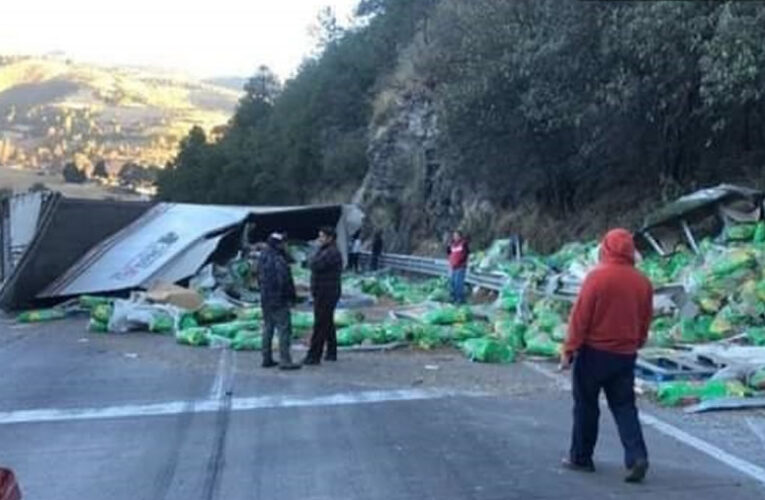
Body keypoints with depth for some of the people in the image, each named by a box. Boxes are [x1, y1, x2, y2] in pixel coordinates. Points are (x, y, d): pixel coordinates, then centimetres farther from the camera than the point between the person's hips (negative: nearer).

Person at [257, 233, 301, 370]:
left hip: (265, 300, 9)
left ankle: (267, 359, 20)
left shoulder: (262, 257, 8)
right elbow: (285, 280, -22)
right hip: (279, 301, -9)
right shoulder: (278, 260, -20)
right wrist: (293, 296, -9)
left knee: (268, 328, 15)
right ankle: (285, 361, -5)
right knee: (284, 329, -5)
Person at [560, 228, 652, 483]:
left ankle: (581, 457, 17)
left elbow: (580, 316, -13)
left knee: (586, 406, 8)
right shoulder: (642, 282, 2)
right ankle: (637, 456, -6)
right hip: (625, 354, 4)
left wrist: (569, 349, -7)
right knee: (624, 407, 9)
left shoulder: (597, 276, -14)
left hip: (594, 352, -4)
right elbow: (645, 321, 11)